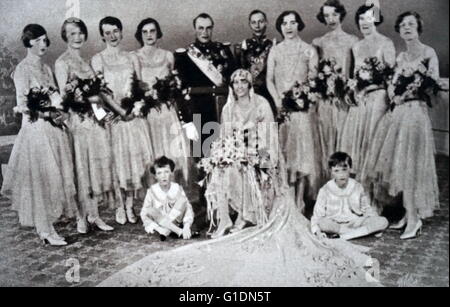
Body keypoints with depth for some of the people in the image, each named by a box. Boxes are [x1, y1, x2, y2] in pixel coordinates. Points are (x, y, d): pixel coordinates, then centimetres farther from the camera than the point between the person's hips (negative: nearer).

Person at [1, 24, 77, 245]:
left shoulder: (46, 69, 14)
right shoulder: (22, 69, -7)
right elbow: (23, 105, -12)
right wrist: (48, 114, -19)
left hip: (54, 128, 7)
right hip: (36, 129, -7)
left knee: (57, 175, 10)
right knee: (41, 177, -3)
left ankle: (46, 223, 23)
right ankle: (45, 230, 5)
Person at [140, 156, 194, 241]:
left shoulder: (178, 189, -9)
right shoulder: (152, 191, -9)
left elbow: (188, 209, -17)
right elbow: (144, 214, -11)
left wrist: (187, 226, -34)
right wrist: (154, 227, -29)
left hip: (175, 220, 0)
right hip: (159, 223, 0)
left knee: (182, 199, -21)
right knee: (150, 210, -29)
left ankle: (164, 231, -27)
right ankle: (179, 232, -32)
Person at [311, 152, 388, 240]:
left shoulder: (357, 187, 3)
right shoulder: (325, 191, -4)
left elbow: (366, 208, 11)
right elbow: (317, 214, -7)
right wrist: (317, 230, -25)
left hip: (355, 223, 2)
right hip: (334, 224, -2)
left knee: (383, 221, -19)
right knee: (323, 223, -37)